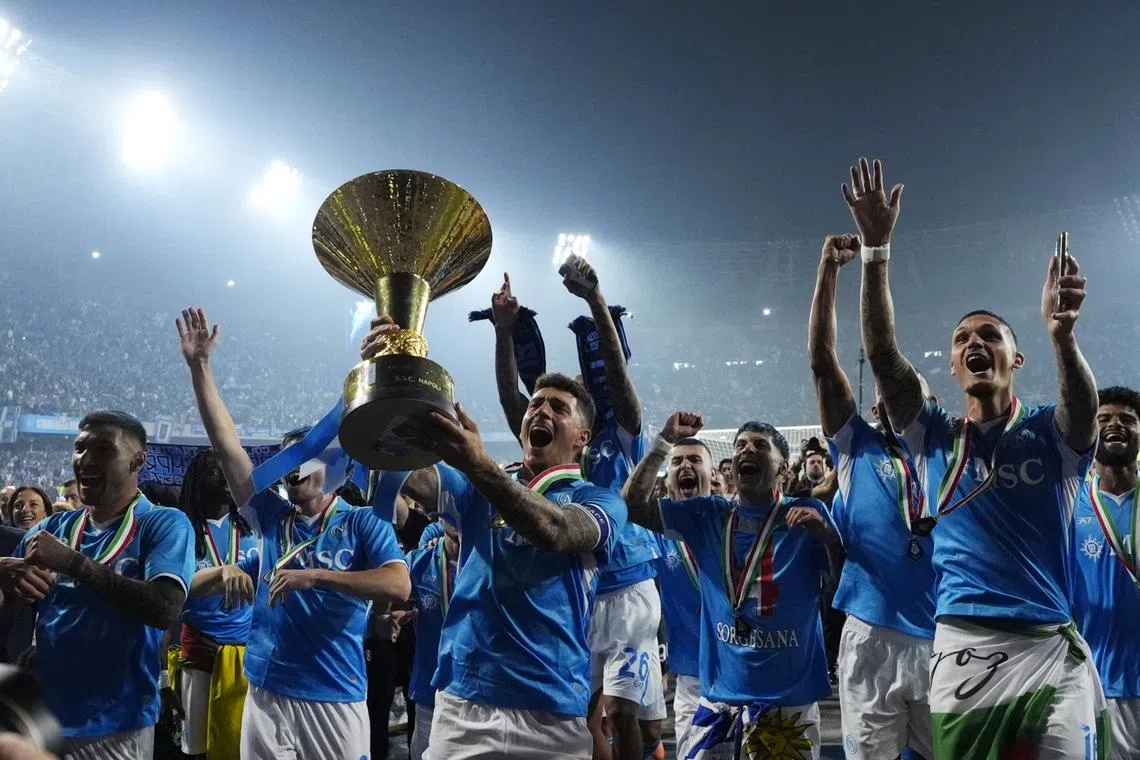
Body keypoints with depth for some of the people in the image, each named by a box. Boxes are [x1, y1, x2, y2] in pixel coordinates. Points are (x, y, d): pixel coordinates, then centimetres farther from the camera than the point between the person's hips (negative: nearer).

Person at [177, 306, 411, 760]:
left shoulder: (363, 523, -2)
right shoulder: (272, 517, 8)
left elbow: (399, 586, -17)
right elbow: (226, 444, 4)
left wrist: (314, 576, -21)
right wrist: (200, 365, 0)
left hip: (334, 697, -4)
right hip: (265, 693, 4)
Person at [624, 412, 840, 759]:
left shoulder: (808, 515, -4)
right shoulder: (708, 514, 4)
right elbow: (633, 505, -2)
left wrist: (825, 535, -24)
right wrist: (665, 441, -9)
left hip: (789, 697, -2)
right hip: (719, 692, 3)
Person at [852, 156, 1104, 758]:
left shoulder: (1051, 434, 6)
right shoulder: (934, 436, 8)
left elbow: (1085, 404, -18)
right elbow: (881, 354, -5)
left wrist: (1063, 335, -40)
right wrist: (875, 248, -15)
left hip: (1055, 653, 0)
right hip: (965, 650, 1)